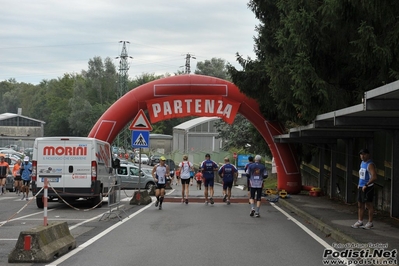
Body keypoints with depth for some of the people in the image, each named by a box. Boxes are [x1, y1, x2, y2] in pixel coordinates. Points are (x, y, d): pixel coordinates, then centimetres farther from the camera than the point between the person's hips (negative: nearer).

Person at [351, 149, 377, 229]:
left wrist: (366, 185, -24)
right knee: (360, 205, 11)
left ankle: (370, 223, 5)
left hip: (367, 188, -9)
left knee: (368, 204, -2)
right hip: (361, 187, 9)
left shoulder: (370, 164, -15)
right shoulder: (362, 163, 13)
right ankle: (360, 221, 19)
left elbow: (374, 177, -25)